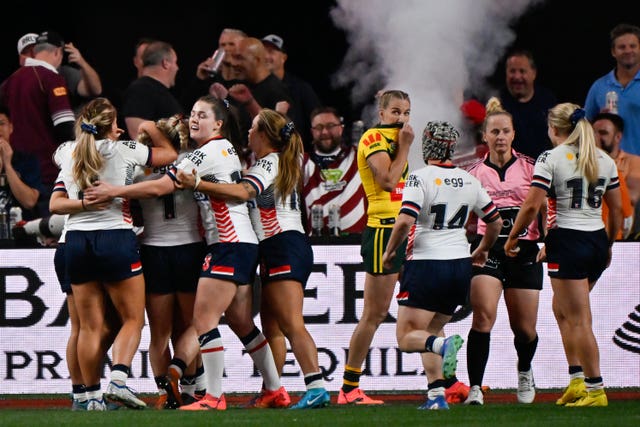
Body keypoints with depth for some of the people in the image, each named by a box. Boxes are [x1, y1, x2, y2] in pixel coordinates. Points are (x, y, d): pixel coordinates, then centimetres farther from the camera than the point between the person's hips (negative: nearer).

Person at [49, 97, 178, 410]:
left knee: (90, 326, 7)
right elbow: (169, 154, 10)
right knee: (133, 319, 4)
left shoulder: (67, 152, 6)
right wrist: (151, 129, 26)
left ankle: (92, 395, 6)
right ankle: (118, 380, -16)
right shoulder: (122, 150, -5)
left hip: (76, 241, 4)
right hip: (116, 238, -4)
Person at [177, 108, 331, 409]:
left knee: (292, 325, -17)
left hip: (282, 248, -10)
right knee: (271, 327, 10)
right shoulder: (283, 164, 21)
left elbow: (243, 192, -26)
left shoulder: (268, 163, -8)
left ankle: (316, 386, -27)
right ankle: (270, 394, 9)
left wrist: (198, 184, -31)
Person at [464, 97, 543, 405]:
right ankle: (475, 389, -21)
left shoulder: (529, 167, 5)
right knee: (483, 315, -21)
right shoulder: (473, 174, 7)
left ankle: (524, 372, 39)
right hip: (487, 249, -1)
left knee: (525, 329, 6)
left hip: (524, 251, 1)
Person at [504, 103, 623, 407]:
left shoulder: (551, 159, -8)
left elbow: (532, 205, -12)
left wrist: (512, 238, 0)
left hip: (567, 241, -7)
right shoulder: (605, 161, 9)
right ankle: (578, 379, 16)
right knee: (561, 307, 22)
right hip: (597, 240, 7)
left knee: (579, 320, -3)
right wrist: (608, 245, 25)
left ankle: (595, 390, -2)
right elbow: (616, 209, 13)